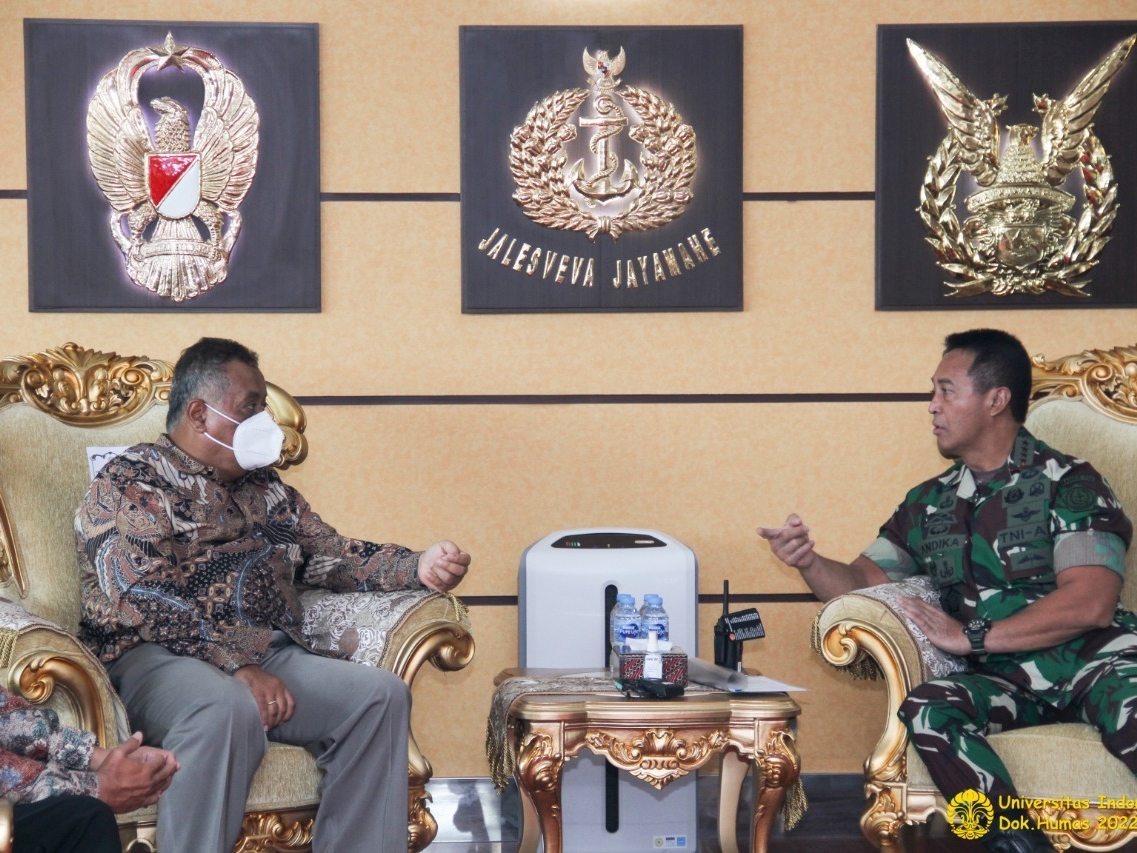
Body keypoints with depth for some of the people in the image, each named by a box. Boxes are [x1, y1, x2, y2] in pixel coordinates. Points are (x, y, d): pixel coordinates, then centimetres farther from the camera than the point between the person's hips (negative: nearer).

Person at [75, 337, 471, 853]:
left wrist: (417, 567, 5)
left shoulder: (266, 490, 25)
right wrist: (236, 662, -21)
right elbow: (141, 599, -12)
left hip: (271, 656, 7)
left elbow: (333, 556, 25)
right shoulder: (130, 482, 2)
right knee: (229, 709, -39)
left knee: (381, 694, -18)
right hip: (160, 658, -7)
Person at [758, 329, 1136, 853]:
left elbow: (1090, 603, -11)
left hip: (1095, 658, -4)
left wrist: (972, 636, -12)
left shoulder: (1067, 482, 1)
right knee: (925, 712, -30)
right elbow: (862, 582, 21)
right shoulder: (930, 504, 18)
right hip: (1005, 682, 4)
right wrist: (809, 563, -2)